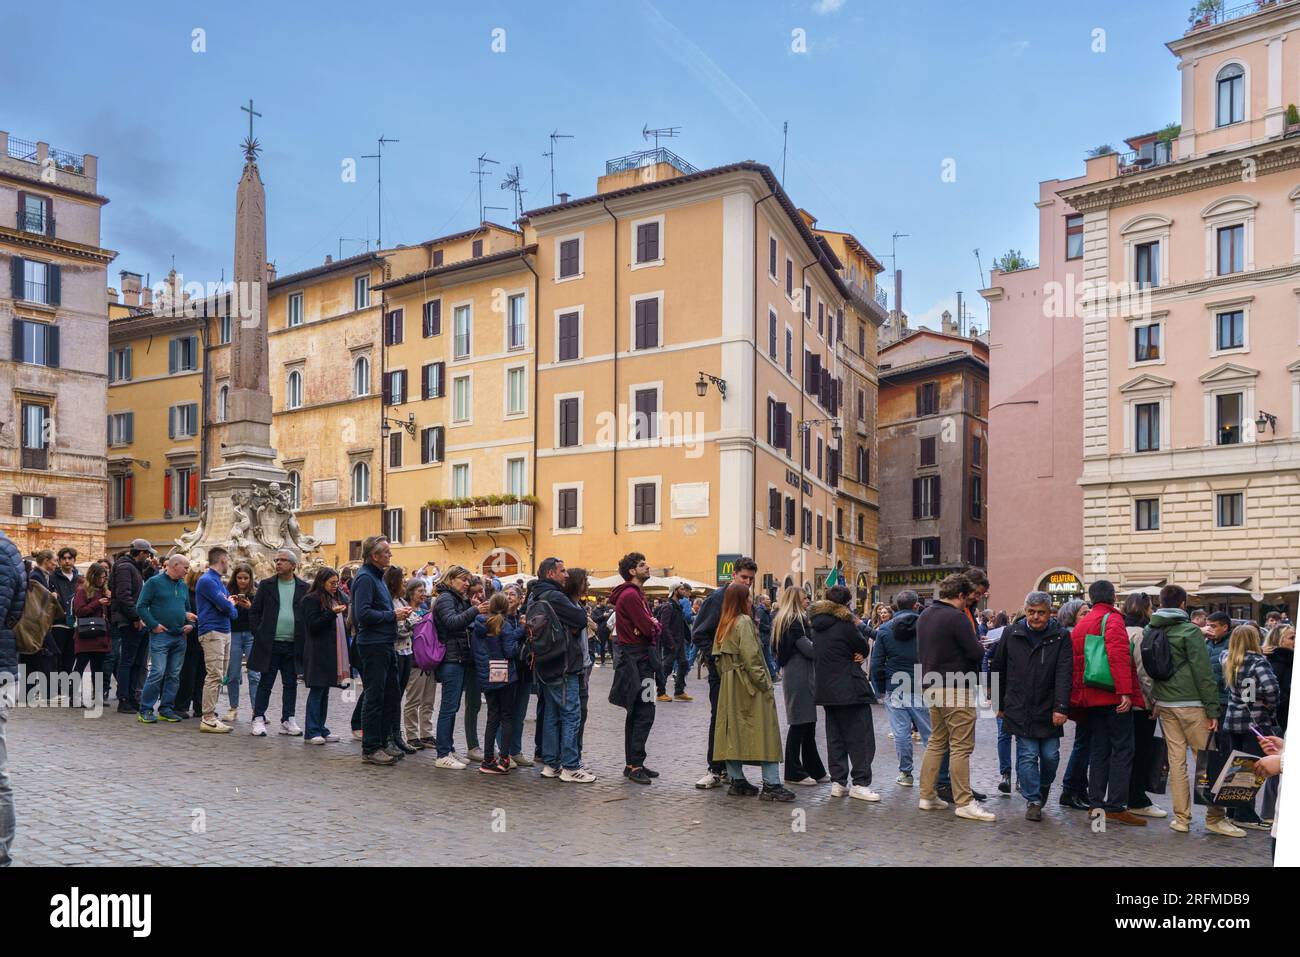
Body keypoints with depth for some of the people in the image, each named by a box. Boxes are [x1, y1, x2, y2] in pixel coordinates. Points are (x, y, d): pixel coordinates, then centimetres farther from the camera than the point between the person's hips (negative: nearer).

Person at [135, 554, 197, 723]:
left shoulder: (183, 585, 15)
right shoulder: (154, 582, -4)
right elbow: (141, 606, -7)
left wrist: (190, 623, 7)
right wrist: (154, 625, -13)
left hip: (180, 637, 7)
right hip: (160, 635, -6)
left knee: (174, 675, 7)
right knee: (157, 673, -12)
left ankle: (166, 709, 15)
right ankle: (145, 710, -2)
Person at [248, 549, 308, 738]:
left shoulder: (304, 588, 5)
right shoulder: (266, 585, 4)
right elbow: (254, 611, 6)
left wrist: (303, 637, 0)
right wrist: (259, 634, -2)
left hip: (293, 645, 1)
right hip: (270, 644, -1)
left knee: (290, 684, 8)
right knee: (265, 683, 4)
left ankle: (288, 720, 16)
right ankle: (258, 719, 12)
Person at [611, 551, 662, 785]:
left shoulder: (635, 593, 20)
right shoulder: (631, 595, -14)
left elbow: (651, 627, 12)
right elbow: (649, 629, -21)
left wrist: (653, 625, -10)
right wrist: (655, 626, 0)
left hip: (638, 657, 11)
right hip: (637, 658, -11)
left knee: (637, 713, 13)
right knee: (644, 712, -10)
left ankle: (633, 763, 19)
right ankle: (635, 765, -8)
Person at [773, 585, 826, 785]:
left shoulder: (785, 620, 17)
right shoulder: (794, 621, -13)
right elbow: (808, 649, -19)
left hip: (798, 676, 10)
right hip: (799, 676, -10)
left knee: (808, 723, 13)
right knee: (799, 724, -4)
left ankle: (814, 770, 20)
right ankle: (794, 772, 3)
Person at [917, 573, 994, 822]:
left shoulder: (924, 616, 12)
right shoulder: (957, 617, -15)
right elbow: (976, 652, -16)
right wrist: (979, 646, 6)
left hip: (932, 687, 8)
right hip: (957, 689, -8)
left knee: (936, 742, 14)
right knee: (961, 746, -3)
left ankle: (927, 796, 17)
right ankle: (964, 802, 1)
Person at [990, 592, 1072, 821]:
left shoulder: (1061, 637, 0)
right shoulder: (1011, 634, 3)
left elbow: (1064, 675, -7)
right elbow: (998, 670, 10)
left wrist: (1061, 707, -16)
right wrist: (1000, 704, 12)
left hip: (1049, 710, 0)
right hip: (1019, 709, 0)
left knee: (1050, 756, 7)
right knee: (1027, 755, -2)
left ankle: (1043, 789, 34)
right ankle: (1033, 801, 10)